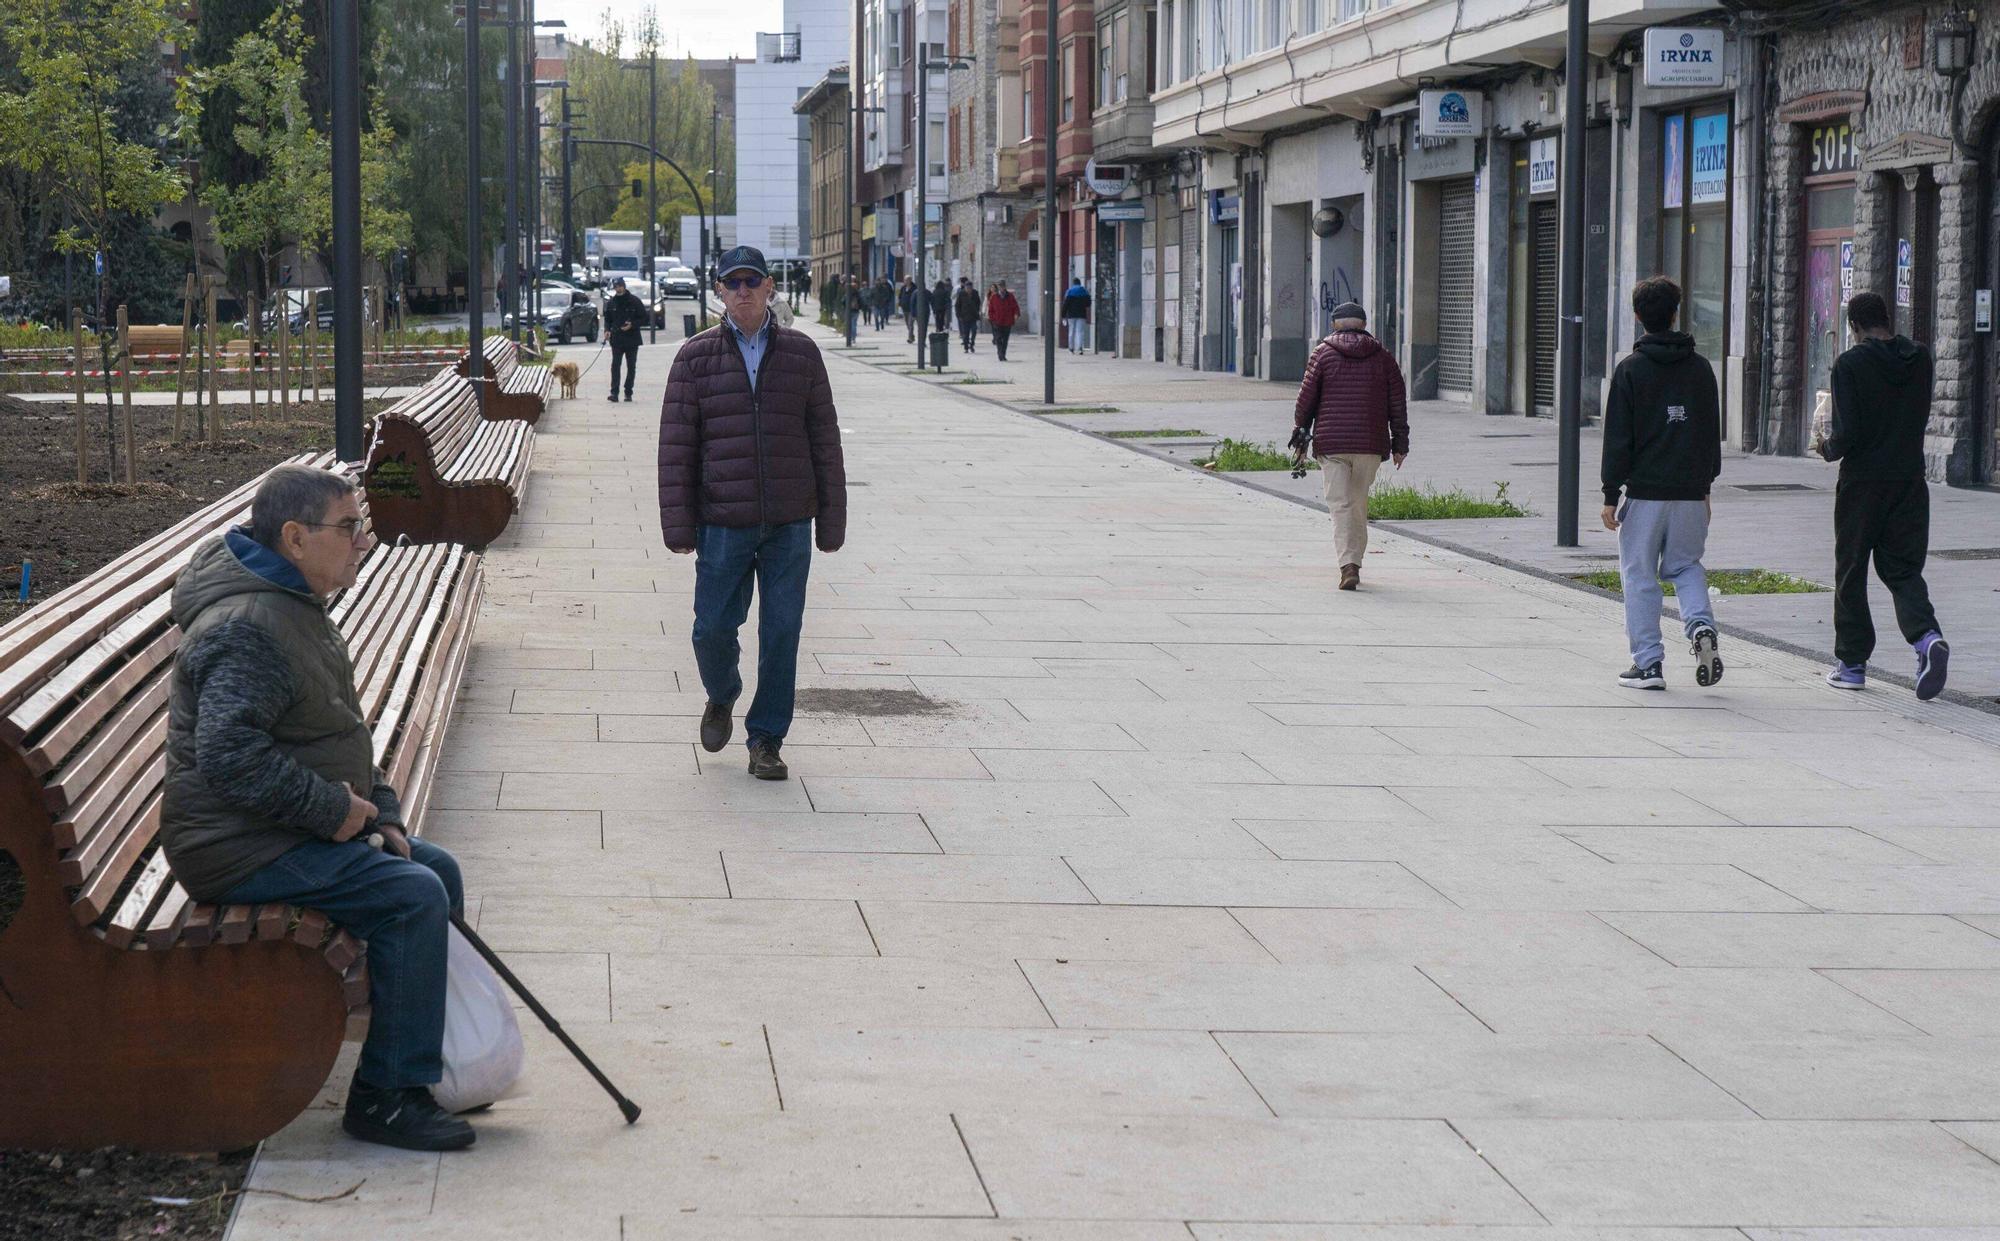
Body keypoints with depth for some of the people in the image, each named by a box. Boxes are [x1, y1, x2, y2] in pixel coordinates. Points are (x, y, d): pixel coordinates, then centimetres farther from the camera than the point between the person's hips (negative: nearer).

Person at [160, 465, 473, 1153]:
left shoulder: (296, 608, 15)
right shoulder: (246, 629, -21)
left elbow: (341, 735, 23)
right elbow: (229, 753, -32)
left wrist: (382, 814, 11)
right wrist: (332, 809, -23)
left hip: (290, 832, 11)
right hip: (237, 850, -11)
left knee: (439, 870, 11)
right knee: (413, 897, -21)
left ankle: (438, 1059, 21)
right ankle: (387, 1096, -14)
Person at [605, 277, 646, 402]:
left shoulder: (634, 301, -2)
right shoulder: (611, 302, 6)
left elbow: (644, 318, 0)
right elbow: (607, 319, 15)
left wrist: (632, 325, -16)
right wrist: (607, 330, -4)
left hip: (632, 339, -1)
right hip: (616, 339, 1)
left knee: (631, 367, 5)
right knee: (615, 365, -11)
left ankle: (628, 392, 13)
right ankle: (614, 392, -14)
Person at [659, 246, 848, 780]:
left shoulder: (801, 353, 6)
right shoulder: (695, 358, 3)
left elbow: (825, 440, 7)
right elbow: (676, 446, 1)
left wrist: (831, 520, 4)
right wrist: (678, 526, -4)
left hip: (789, 523, 1)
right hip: (723, 524, -1)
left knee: (781, 632, 0)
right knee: (714, 627, 0)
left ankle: (766, 741, 11)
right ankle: (721, 698, 31)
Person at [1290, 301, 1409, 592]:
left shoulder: (1323, 354, 2)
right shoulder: (1383, 357, 8)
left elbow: (1306, 400, 1)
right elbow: (1398, 404, 7)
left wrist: (1301, 438, 9)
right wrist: (1399, 445, 12)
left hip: (1331, 444, -2)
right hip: (1370, 445, 2)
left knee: (1340, 505, -4)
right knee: (1359, 504, 15)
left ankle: (1348, 566, -17)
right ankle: (1354, 562, 19)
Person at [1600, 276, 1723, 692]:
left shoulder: (1631, 369, -6)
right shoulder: (1699, 367, 7)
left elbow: (1618, 437, -7)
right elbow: (1713, 431, 13)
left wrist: (1611, 494, -4)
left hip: (1645, 490, -4)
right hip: (1691, 492, 4)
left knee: (1639, 576, 4)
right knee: (1686, 565, 19)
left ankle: (1648, 663, 2)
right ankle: (1701, 625, -8)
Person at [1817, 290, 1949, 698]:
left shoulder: (1850, 365, -13)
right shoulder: (1920, 358, 3)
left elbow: (1847, 432, -17)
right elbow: (1921, 414, 14)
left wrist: (1829, 448, 4)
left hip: (1862, 481, -4)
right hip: (1910, 480, 4)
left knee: (1851, 572, 9)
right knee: (1903, 568, 9)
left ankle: (1852, 662, 15)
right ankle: (1927, 637, -17)